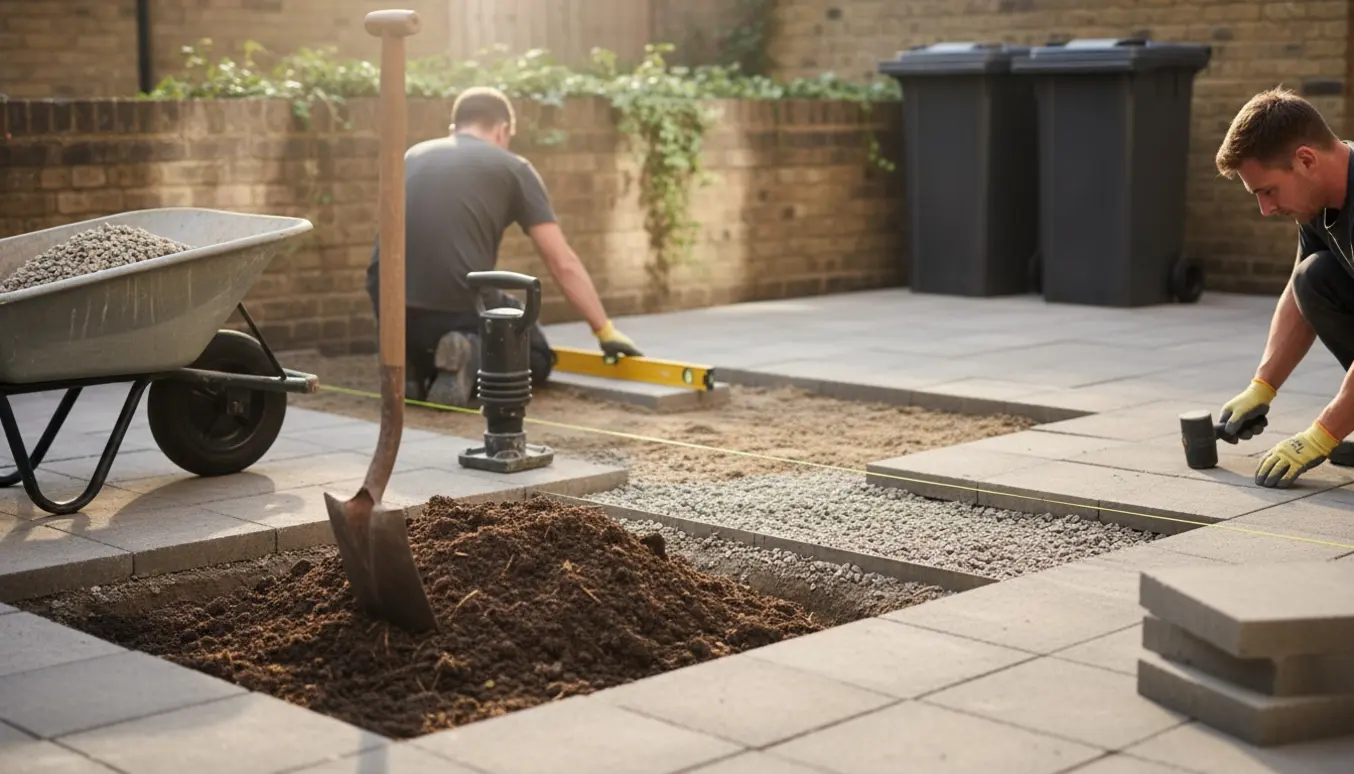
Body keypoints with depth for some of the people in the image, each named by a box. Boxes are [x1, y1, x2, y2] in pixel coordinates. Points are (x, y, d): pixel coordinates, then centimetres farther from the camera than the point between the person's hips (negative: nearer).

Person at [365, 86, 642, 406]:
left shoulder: (413, 156, 23)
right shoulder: (513, 168, 10)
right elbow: (563, 263, 7)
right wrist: (606, 331, 15)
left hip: (389, 306, 5)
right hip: (460, 305, -4)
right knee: (537, 359, 23)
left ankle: (413, 363, 5)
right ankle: (471, 360, -8)